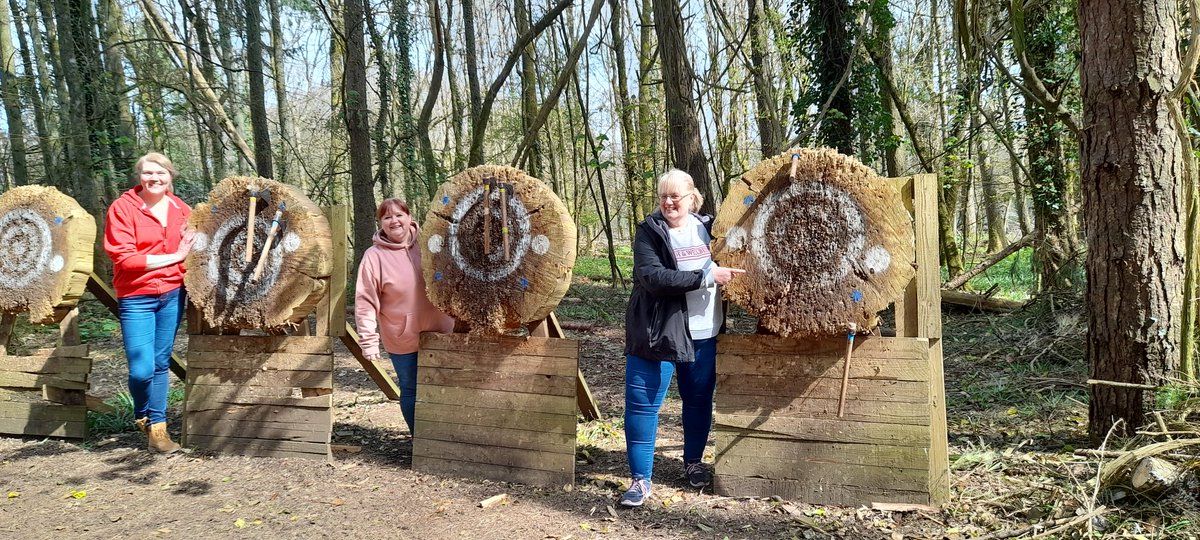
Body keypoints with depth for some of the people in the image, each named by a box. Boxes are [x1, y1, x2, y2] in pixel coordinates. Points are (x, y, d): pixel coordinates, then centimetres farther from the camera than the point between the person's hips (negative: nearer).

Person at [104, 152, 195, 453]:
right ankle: (142, 415, 25)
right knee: (141, 370, -7)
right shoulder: (123, 207, -8)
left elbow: (191, 247, 21)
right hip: (137, 298, -3)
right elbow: (123, 258, -15)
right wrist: (173, 257, -16)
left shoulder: (181, 209, 5)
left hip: (173, 294, 4)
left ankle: (157, 428, 20)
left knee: (161, 364, 9)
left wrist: (191, 245, -2)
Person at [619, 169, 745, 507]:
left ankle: (693, 462, 37)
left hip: (704, 333, 4)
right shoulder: (649, 232, -8)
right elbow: (653, 278, -23)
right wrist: (707, 276, -24)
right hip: (658, 333, -4)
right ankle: (640, 479, 8)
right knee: (642, 404, -3)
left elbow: (726, 265, 22)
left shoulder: (707, 226, 5)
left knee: (699, 400, 15)